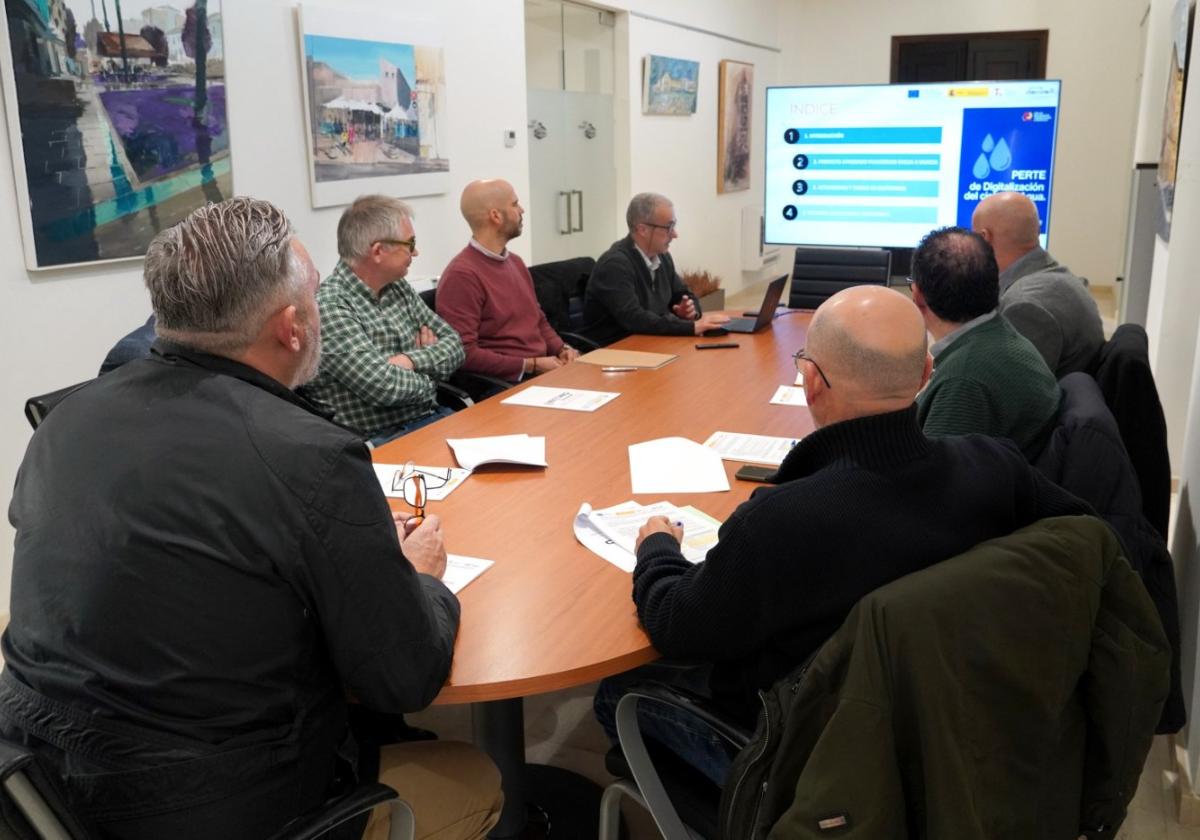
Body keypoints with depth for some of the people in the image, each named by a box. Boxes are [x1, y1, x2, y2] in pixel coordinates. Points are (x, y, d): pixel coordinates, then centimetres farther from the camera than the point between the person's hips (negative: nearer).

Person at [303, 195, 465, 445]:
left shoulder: (399, 288, 11)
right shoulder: (329, 306, -15)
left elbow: (454, 344, 10)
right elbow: (384, 386, -23)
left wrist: (412, 359, -10)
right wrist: (429, 373, -3)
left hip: (432, 418, 8)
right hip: (382, 440, -7)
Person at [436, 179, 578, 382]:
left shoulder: (515, 262, 16)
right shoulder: (461, 275, -12)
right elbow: (464, 353, -17)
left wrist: (562, 349, 4)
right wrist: (532, 365, -16)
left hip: (544, 370, 8)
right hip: (504, 384, -8)